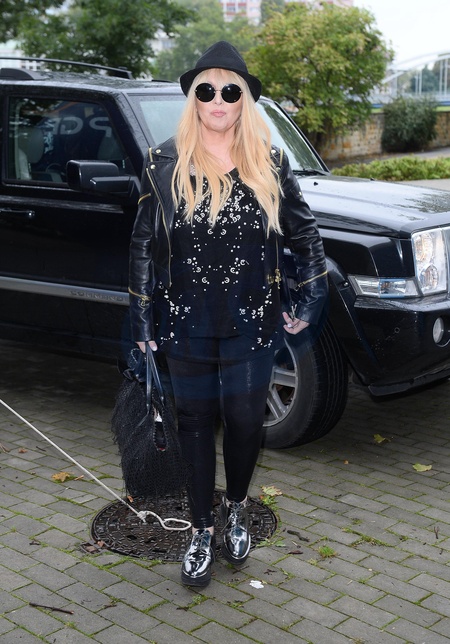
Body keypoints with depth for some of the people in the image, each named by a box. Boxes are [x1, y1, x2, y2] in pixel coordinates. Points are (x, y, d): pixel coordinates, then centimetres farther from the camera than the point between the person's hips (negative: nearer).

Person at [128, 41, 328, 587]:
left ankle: (236, 509, 36)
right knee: (196, 422, 10)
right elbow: (143, 248, 0)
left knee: (244, 422, 8)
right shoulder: (164, 165, -3)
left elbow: (306, 236, 8)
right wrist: (143, 325, -1)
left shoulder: (270, 165, 0)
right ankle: (202, 531, 26)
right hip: (187, 328, 0)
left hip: (251, 327, 1)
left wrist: (309, 307, 3)